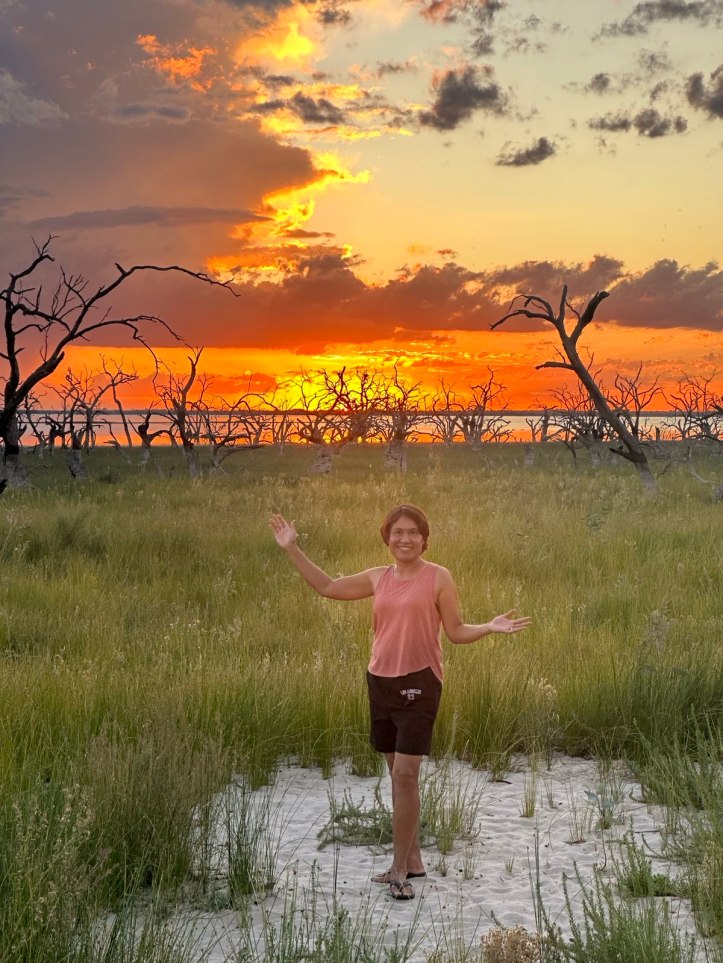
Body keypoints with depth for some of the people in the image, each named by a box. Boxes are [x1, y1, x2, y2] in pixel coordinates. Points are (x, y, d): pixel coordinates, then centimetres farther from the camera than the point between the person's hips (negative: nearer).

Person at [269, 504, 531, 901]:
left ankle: (399, 869, 0)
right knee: (398, 774, 13)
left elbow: (456, 631, -3)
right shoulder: (379, 577, 9)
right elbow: (327, 587, 15)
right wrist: (292, 549, 13)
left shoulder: (438, 578, -5)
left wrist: (490, 627, -21)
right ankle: (412, 859, 25)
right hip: (381, 682, 5)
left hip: (418, 683, -5)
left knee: (405, 774, -9)